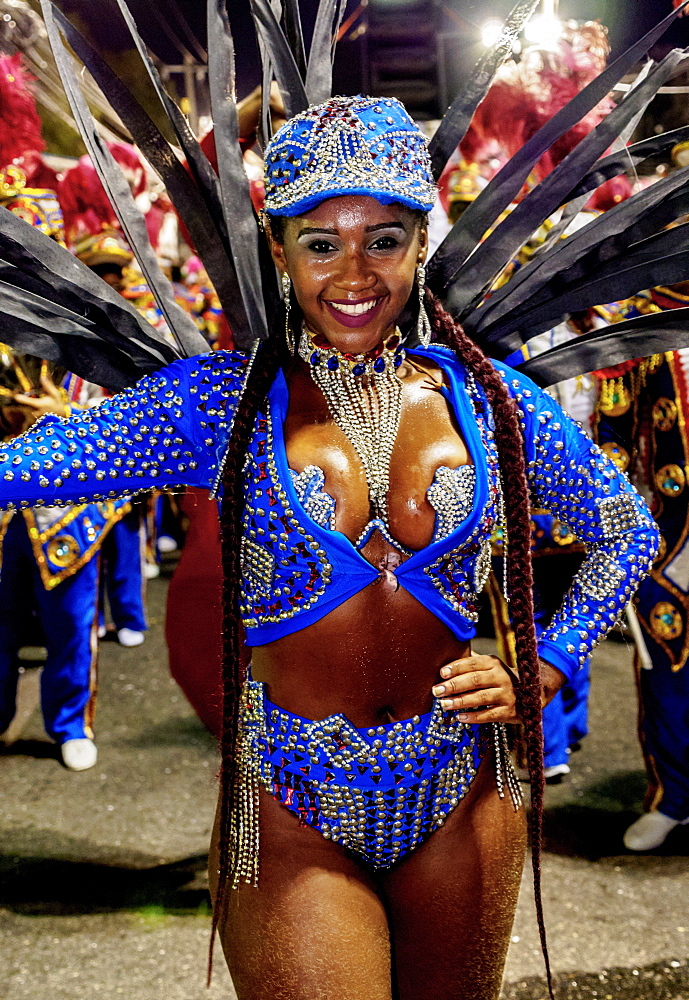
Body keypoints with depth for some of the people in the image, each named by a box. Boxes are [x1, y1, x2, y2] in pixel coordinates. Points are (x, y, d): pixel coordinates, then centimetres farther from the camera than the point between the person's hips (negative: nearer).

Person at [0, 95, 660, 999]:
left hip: (460, 802, 3)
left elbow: (628, 527, 10)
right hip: (290, 816, -2)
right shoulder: (223, 398, -5)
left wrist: (543, 670, 2)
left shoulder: (484, 397, 0)